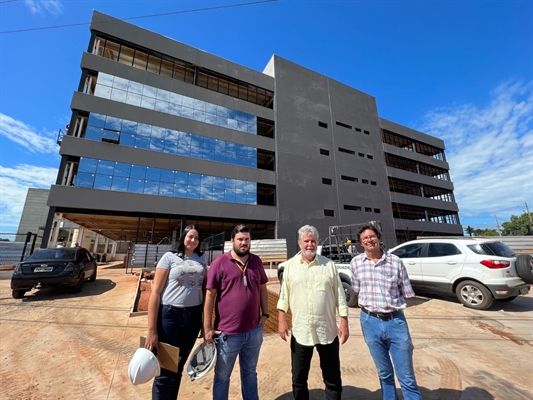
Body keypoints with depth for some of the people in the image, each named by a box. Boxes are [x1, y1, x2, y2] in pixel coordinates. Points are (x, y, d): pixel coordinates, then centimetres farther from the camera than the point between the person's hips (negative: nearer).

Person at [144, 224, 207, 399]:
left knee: (178, 367, 19)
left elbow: (205, 288, 9)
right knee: (165, 370, 9)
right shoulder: (169, 257, -5)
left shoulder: (202, 259, 5)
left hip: (193, 316, 3)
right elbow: (155, 292, -7)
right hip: (169, 315, -3)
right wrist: (151, 329, -9)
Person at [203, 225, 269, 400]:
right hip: (228, 332, -3)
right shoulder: (219, 262, -13)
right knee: (222, 376, 18)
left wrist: (265, 313, 4)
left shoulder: (256, 261, 0)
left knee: (250, 372, 25)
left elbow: (262, 288, 9)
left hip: (254, 331, 4)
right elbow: (210, 295, -11)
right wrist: (207, 328, -9)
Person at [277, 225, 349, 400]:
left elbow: (339, 296, 1)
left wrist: (344, 323, -1)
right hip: (300, 331, 0)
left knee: (332, 378, 18)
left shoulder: (329, 265, -3)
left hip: (327, 331, 0)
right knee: (299, 378, 18)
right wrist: (281, 320, -3)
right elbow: (284, 295, 1)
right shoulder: (290, 265, -3)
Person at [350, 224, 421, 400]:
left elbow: (406, 293, 3)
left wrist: (391, 301, -1)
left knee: (407, 377, 11)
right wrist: (371, 302, 0)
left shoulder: (395, 261, -6)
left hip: (396, 321, -1)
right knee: (384, 373, 20)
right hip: (370, 322, 1)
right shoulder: (355, 263, -4)